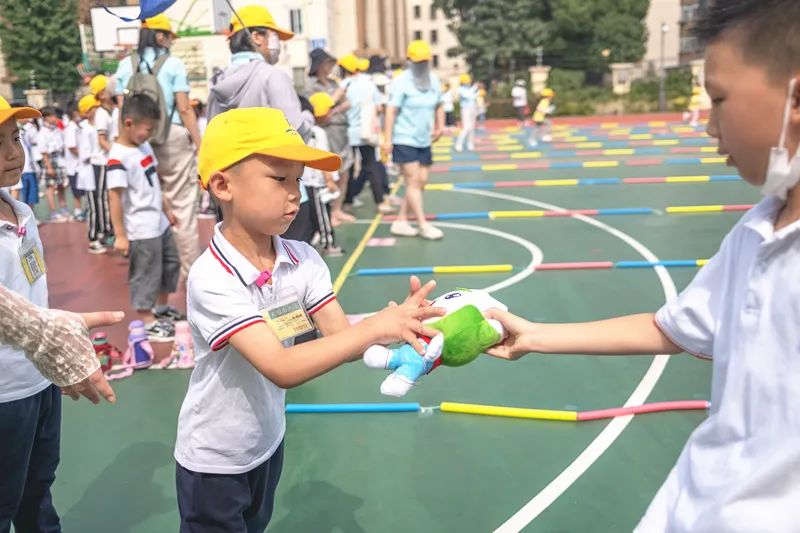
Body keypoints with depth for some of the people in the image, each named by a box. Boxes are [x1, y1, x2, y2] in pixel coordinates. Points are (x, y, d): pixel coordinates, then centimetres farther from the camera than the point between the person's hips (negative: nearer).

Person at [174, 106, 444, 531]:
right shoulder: (212, 278, -30)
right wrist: (373, 328, -43)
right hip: (212, 460, -6)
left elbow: (342, 338, -17)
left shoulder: (303, 259, -13)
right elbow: (281, 368, -38)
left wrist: (398, 323, -36)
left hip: (268, 443, 6)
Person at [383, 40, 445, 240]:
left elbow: (438, 105, 18)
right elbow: (392, 110, -14)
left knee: (421, 181, 6)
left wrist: (440, 126, 3)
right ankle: (423, 225, -3)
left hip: (424, 141, 7)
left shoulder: (433, 80, 7)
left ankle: (401, 221, 15)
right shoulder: (402, 82, -11)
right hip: (404, 140, -7)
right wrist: (387, 139, -18)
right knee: (413, 181, -7)